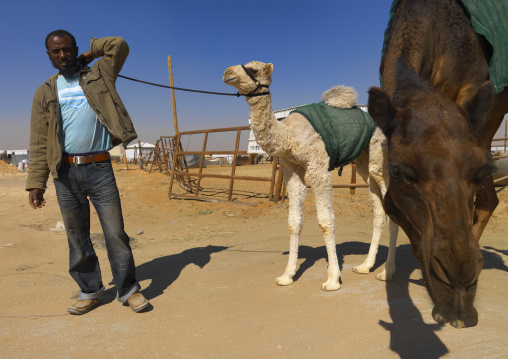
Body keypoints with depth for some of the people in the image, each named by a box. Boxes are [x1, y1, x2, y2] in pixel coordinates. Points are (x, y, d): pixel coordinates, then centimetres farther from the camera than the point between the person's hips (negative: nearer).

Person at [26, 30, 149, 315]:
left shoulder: (97, 77, 12)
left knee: (115, 233, -2)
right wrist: (37, 181, -1)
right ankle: (90, 292, 23)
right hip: (65, 172, 2)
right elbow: (39, 142, 6)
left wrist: (91, 53, 15)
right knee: (77, 238, 8)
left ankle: (129, 290, 11)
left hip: (99, 168, -1)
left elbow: (120, 46, 4)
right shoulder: (45, 93, 12)